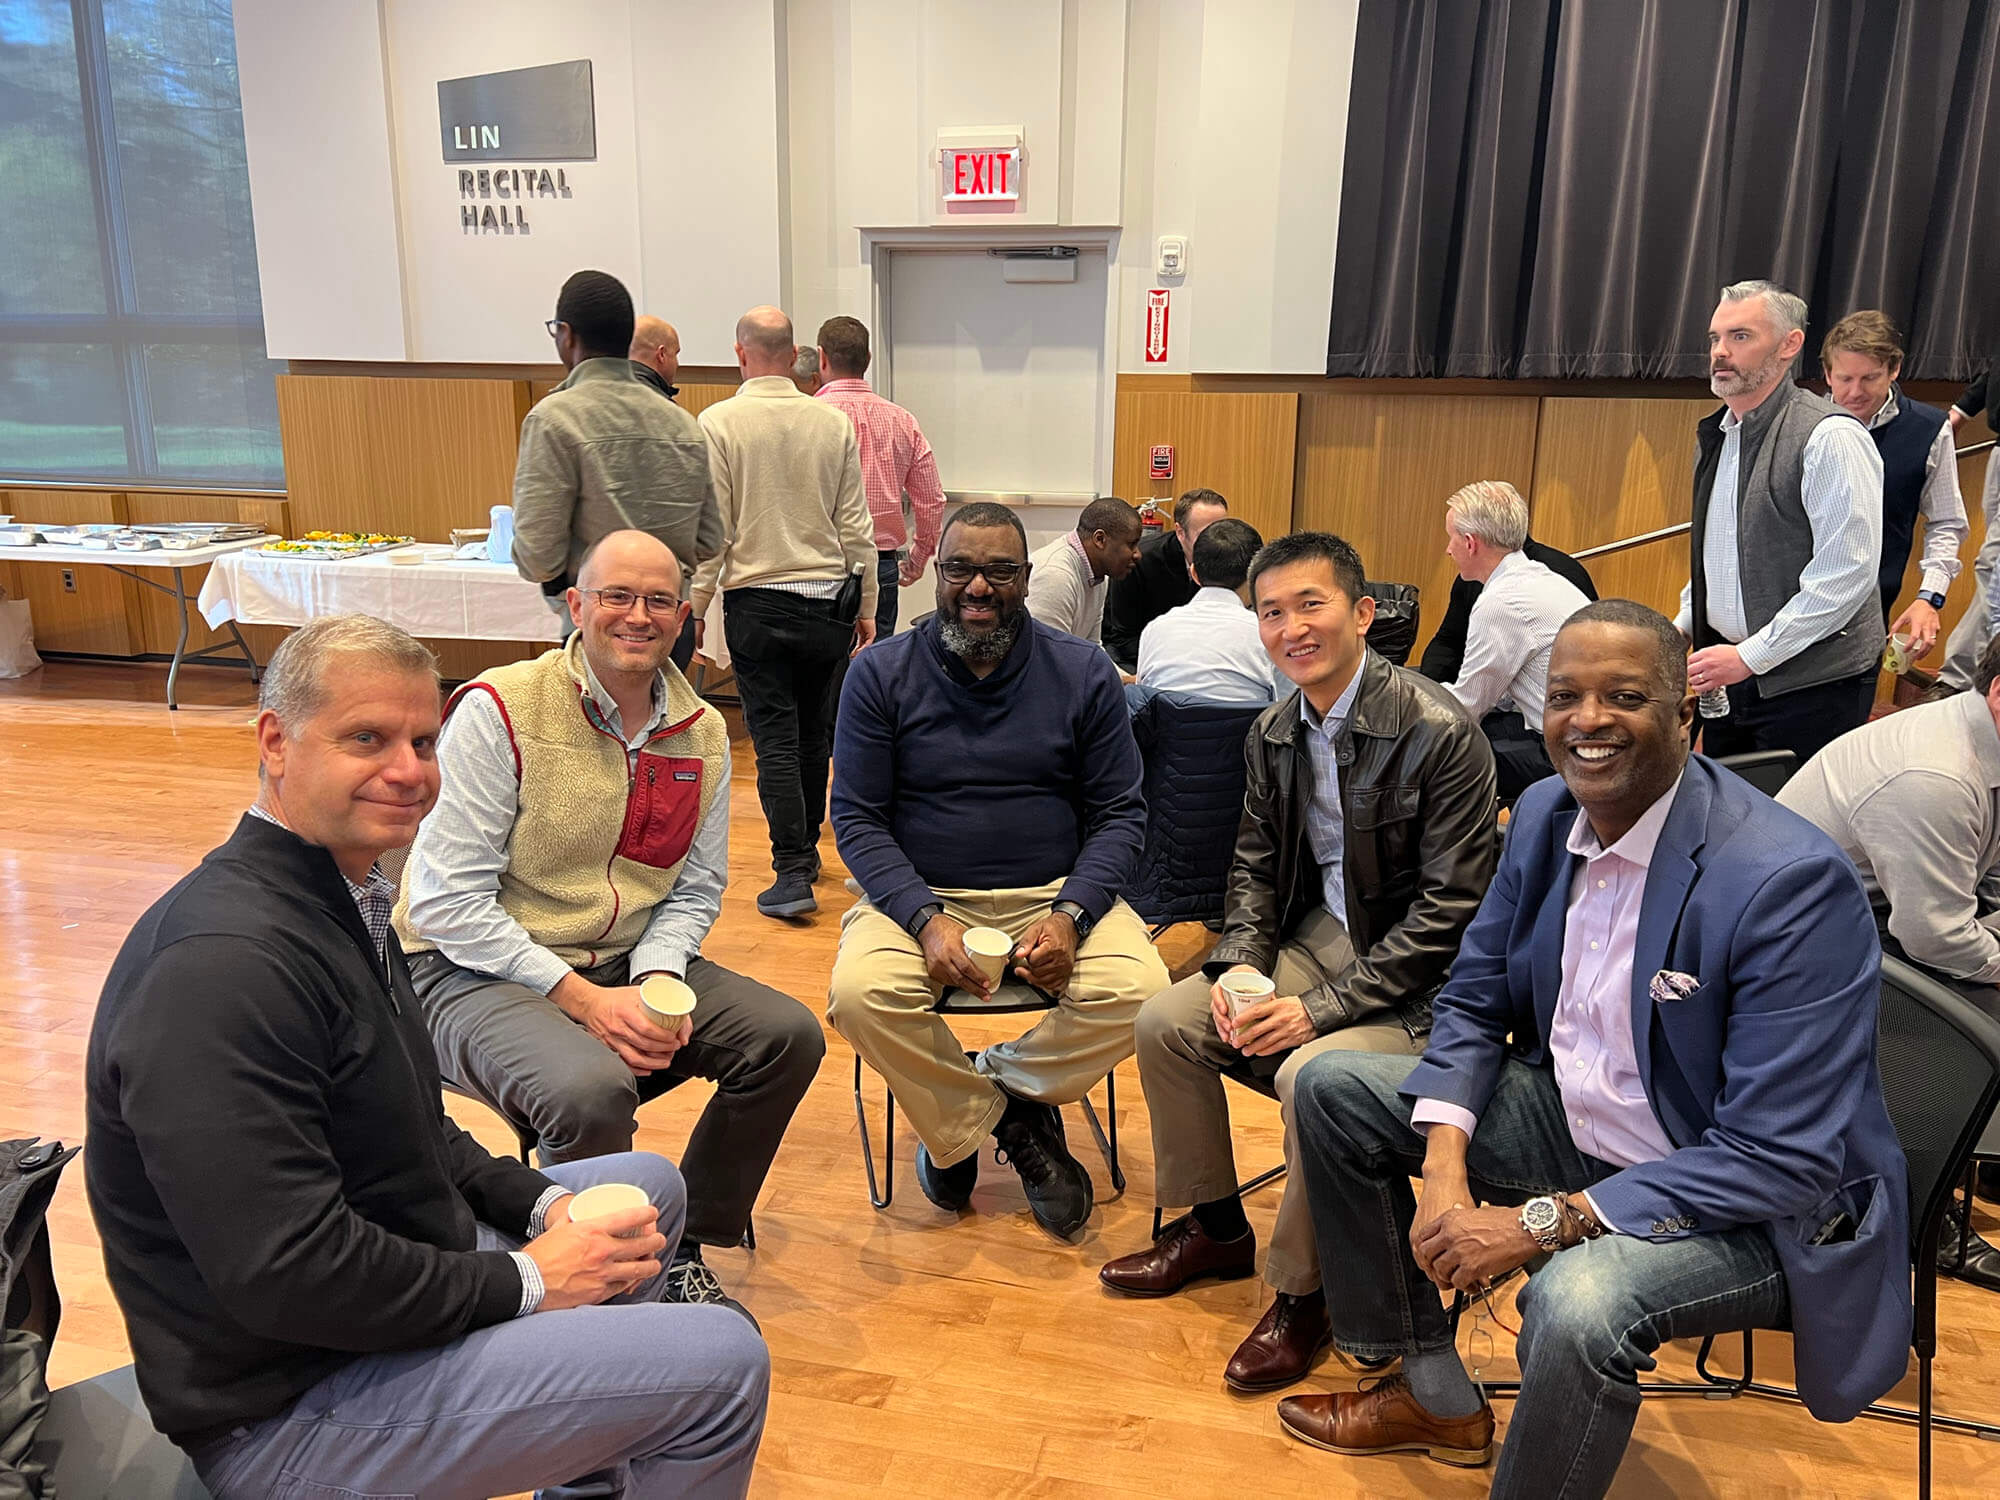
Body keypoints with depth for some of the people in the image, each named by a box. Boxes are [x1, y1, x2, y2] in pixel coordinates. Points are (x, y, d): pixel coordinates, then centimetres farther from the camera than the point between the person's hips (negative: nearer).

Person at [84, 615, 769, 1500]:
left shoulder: (344, 898, 6)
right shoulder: (224, 963, -28)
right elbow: (288, 1274, -31)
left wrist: (540, 1204, 0)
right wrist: (524, 1283, -19)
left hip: (390, 1275, 10)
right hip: (291, 1408, -10)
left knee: (650, 1188, 23)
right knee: (723, 1363, -16)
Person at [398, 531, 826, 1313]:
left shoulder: (702, 734, 3)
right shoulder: (498, 710, -15)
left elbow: (695, 891, 9)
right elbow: (447, 904, -17)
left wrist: (657, 982, -12)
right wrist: (582, 999, -22)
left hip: (626, 964, 6)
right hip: (477, 969, -6)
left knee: (789, 1035, -10)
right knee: (592, 1088, -34)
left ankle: (680, 1247, 9)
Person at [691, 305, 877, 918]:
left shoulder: (719, 423, -7)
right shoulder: (833, 422, 0)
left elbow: (712, 529, -9)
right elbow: (855, 524, 4)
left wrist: (695, 607, 0)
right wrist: (866, 606, 11)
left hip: (756, 601, -3)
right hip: (827, 600, 3)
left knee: (775, 737, 1)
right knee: (813, 731, 15)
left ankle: (792, 871, -3)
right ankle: (806, 849, 30)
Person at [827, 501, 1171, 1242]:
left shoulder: (1085, 673, 2)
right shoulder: (880, 673, -1)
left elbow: (1120, 813, 1)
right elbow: (857, 818, -4)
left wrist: (1069, 915, -17)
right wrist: (925, 920, -20)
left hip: (1055, 893, 1)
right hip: (919, 894, 0)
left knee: (1137, 991, -25)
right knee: (860, 993, -30)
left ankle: (992, 1097, 3)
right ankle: (989, 1124, -1)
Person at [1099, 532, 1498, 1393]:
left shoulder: (1440, 733, -20)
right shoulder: (1274, 733, 3)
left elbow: (1450, 910, -21)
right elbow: (1255, 866, 10)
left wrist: (1324, 1009, -24)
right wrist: (1239, 965, -10)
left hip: (1417, 979, -7)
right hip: (1317, 941, 7)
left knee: (1311, 1073, -31)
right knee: (1165, 1023, -4)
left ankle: (1302, 1295, -4)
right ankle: (1215, 1229, 18)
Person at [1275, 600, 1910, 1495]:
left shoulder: (1793, 882, -26)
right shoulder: (1544, 815, -5)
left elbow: (1782, 1159, -26)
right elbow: (1474, 1003, 4)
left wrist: (1545, 1221, -27)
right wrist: (1444, 1167, -13)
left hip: (1759, 1205, -7)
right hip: (1573, 1119, 7)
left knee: (1579, 1299, -37)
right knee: (1332, 1088, 3)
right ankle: (1434, 1396, 17)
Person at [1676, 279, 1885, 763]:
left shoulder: (1829, 437, -14)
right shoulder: (1714, 434, 12)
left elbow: (1847, 574, -20)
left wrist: (1750, 656, -20)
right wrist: (1683, 624, 10)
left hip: (1810, 684, -7)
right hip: (1729, 673, 7)